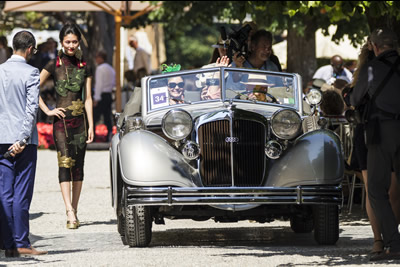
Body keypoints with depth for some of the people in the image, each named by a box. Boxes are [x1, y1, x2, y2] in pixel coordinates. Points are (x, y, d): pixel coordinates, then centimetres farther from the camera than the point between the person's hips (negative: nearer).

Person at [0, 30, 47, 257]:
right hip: (23, 140, -4)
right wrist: (23, 139, -15)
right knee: (22, 194, -3)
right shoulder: (31, 73, -8)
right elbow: (32, 108, -14)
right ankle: (21, 244, -4)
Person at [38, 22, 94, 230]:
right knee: (65, 163, -15)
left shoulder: (84, 67, 10)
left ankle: (74, 210, 12)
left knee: (78, 166, 4)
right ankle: (70, 212, -24)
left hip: (80, 120, 3)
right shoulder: (54, 65, 2)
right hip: (61, 120, -3)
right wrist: (47, 111, -4)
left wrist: (90, 126, 3)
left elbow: (88, 98, 9)